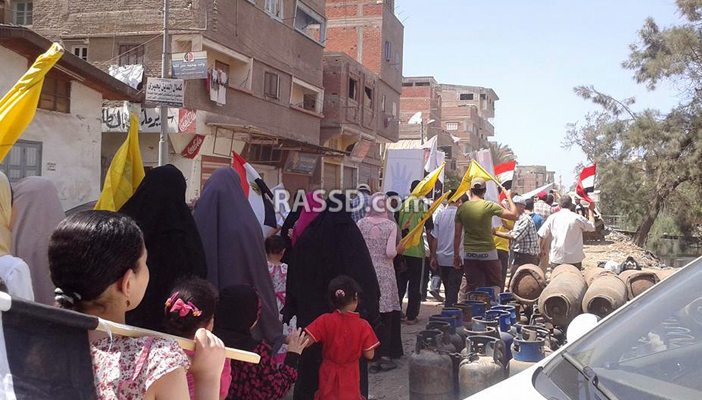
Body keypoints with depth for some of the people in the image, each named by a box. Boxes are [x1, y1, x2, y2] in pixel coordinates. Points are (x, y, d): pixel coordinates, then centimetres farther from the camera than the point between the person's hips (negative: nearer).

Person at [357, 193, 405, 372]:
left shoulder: (361, 224, -1)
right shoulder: (390, 225, -7)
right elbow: (390, 252, -12)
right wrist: (399, 249, 8)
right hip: (385, 274, -2)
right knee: (386, 315, 7)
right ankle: (384, 356, 9)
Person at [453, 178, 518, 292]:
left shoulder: (462, 208, 1)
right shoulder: (489, 206, -9)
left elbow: (457, 235, 3)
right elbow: (513, 216, -7)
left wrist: (456, 255, 12)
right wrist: (509, 197, 8)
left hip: (469, 254, 3)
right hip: (488, 253, -3)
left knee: (471, 289, 7)